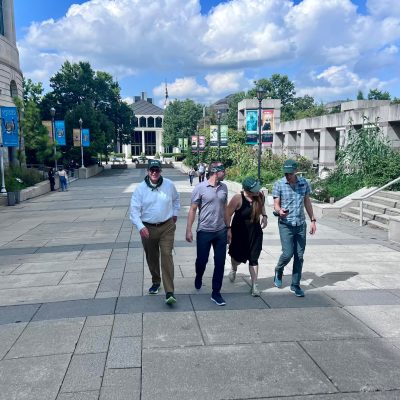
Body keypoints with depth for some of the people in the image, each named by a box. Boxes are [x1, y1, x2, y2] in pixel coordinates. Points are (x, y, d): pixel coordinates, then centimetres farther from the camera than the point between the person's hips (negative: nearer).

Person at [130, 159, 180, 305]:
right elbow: (134, 209, -9)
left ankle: (169, 292, -11)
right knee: (152, 258, 14)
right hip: (148, 228, 1)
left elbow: (176, 199, 17)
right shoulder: (140, 188, -8)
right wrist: (140, 226, -22)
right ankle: (156, 282, 39)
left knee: (166, 256, -11)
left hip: (167, 227, -1)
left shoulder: (169, 184, -4)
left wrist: (175, 214, 16)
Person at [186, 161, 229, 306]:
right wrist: (189, 230, -10)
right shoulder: (200, 188, -10)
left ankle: (216, 293, 17)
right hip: (204, 231, -4)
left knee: (220, 263, 5)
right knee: (202, 260, 9)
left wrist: (228, 227, 13)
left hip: (221, 232, 4)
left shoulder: (224, 187, 4)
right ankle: (199, 277, 43)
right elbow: (193, 209, -7)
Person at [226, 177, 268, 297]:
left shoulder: (260, 196, -7)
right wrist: (228, 229, -18)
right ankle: (234, 269, 49)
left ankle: (254, 285, 11)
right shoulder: (238, 198, -22)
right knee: (238, 256, 12)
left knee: (253, 258, 3)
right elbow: (228, 214, -17)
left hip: (255, 232, 3)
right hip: (240, 232, -3)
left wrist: (264, 216, 1)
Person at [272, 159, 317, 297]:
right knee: (288, 254, -11)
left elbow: (307, 202, 13)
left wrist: (313, 220, 11)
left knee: (299, 256, 5)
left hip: (301, 224, 3)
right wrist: (279, 211, -29)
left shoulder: (304, 182, 4)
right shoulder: (279, 184, -6)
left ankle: (295, 285, 17)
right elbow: (276, 204, -6)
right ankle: (279, 270, 22)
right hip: (286, 225, -3)